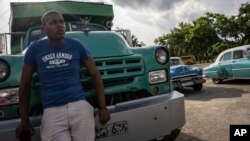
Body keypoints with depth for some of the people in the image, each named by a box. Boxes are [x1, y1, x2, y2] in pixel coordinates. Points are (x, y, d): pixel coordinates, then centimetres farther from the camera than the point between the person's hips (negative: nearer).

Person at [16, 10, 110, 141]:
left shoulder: (77, 46, 4)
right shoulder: (35, 49, 3)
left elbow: (95, 75, 9)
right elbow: (25, 84, 10)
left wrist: (102, 107, 3)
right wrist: (24, 121, 11)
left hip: (79, 105, 1)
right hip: (52, 111, 0)